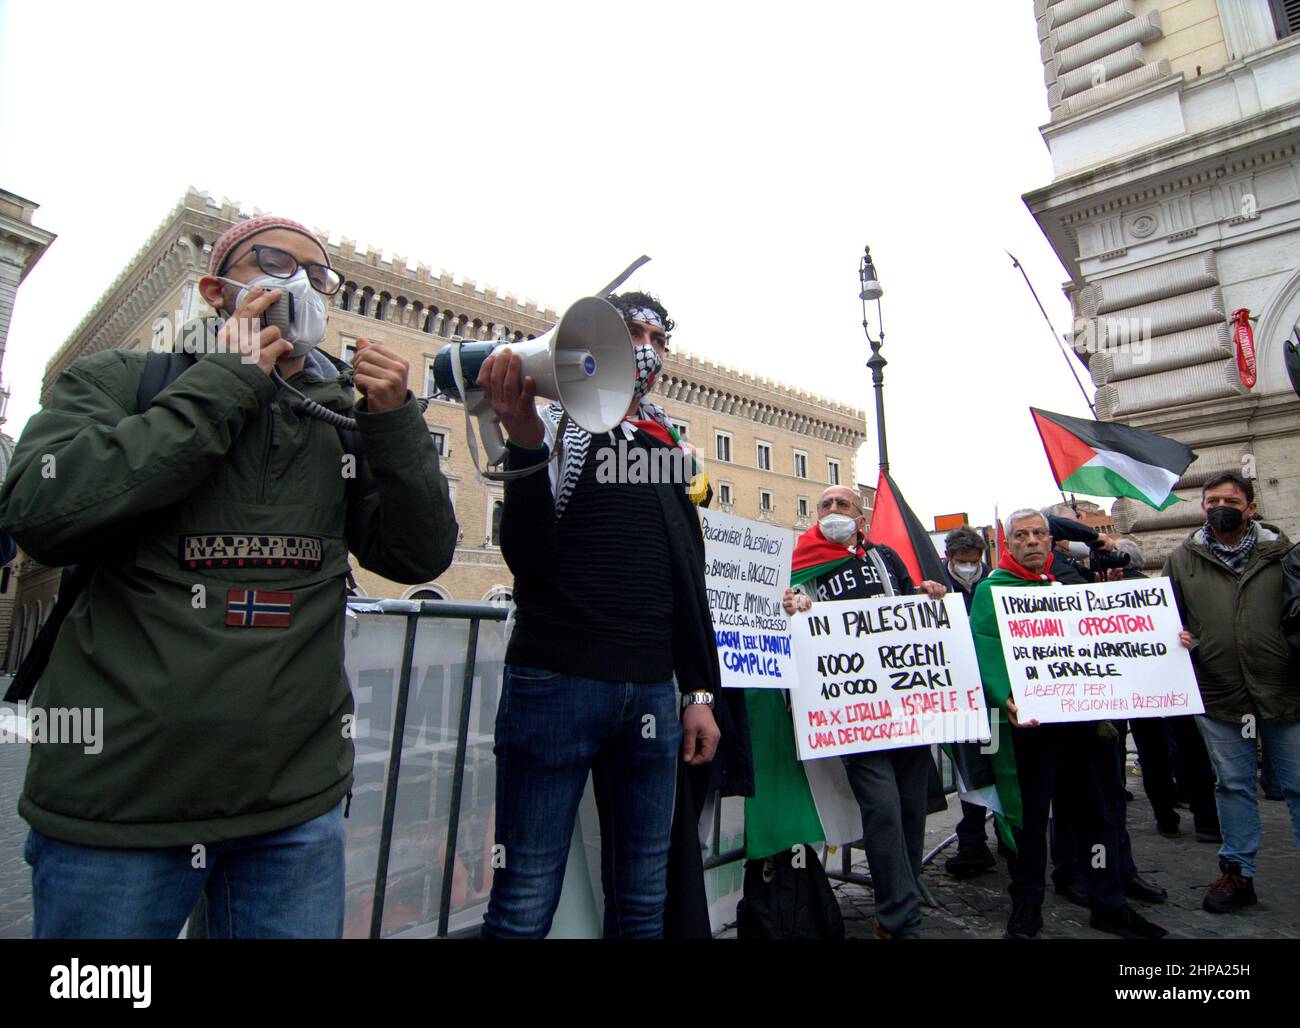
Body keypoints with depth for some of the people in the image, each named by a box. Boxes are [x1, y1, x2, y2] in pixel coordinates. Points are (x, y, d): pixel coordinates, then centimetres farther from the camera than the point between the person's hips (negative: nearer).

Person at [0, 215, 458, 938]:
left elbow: (422, 557, 1)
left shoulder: (347, 418, 7)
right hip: (117, 798, -2)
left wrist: (395, 422, -11)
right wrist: (224, 386, -13)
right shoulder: (119, 380, 2)